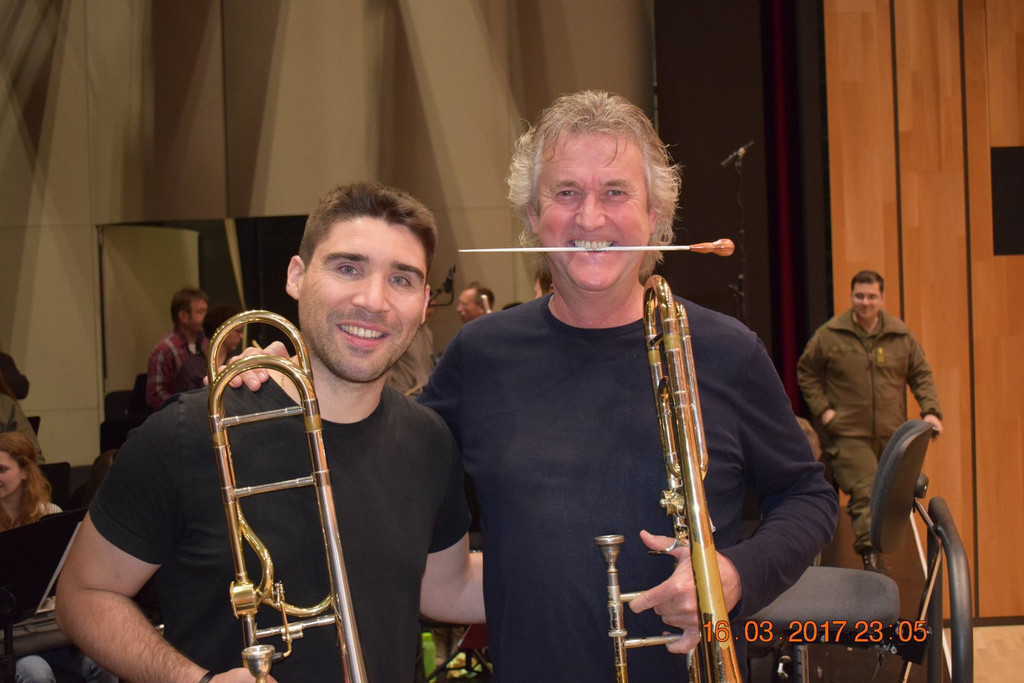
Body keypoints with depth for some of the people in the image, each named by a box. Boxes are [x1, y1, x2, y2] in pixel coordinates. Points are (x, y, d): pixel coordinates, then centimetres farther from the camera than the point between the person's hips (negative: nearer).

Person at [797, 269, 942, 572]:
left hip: (893, 436, 4)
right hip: (849, 436, -4)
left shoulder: (901, 335, 6)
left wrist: (930, 410, -3)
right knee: (866, 492, -20)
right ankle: (871, 554, -26)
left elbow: (921, 374, 12)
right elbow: (806, 372, 8)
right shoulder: (829, 334, -2)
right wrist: (822, 409, -2)